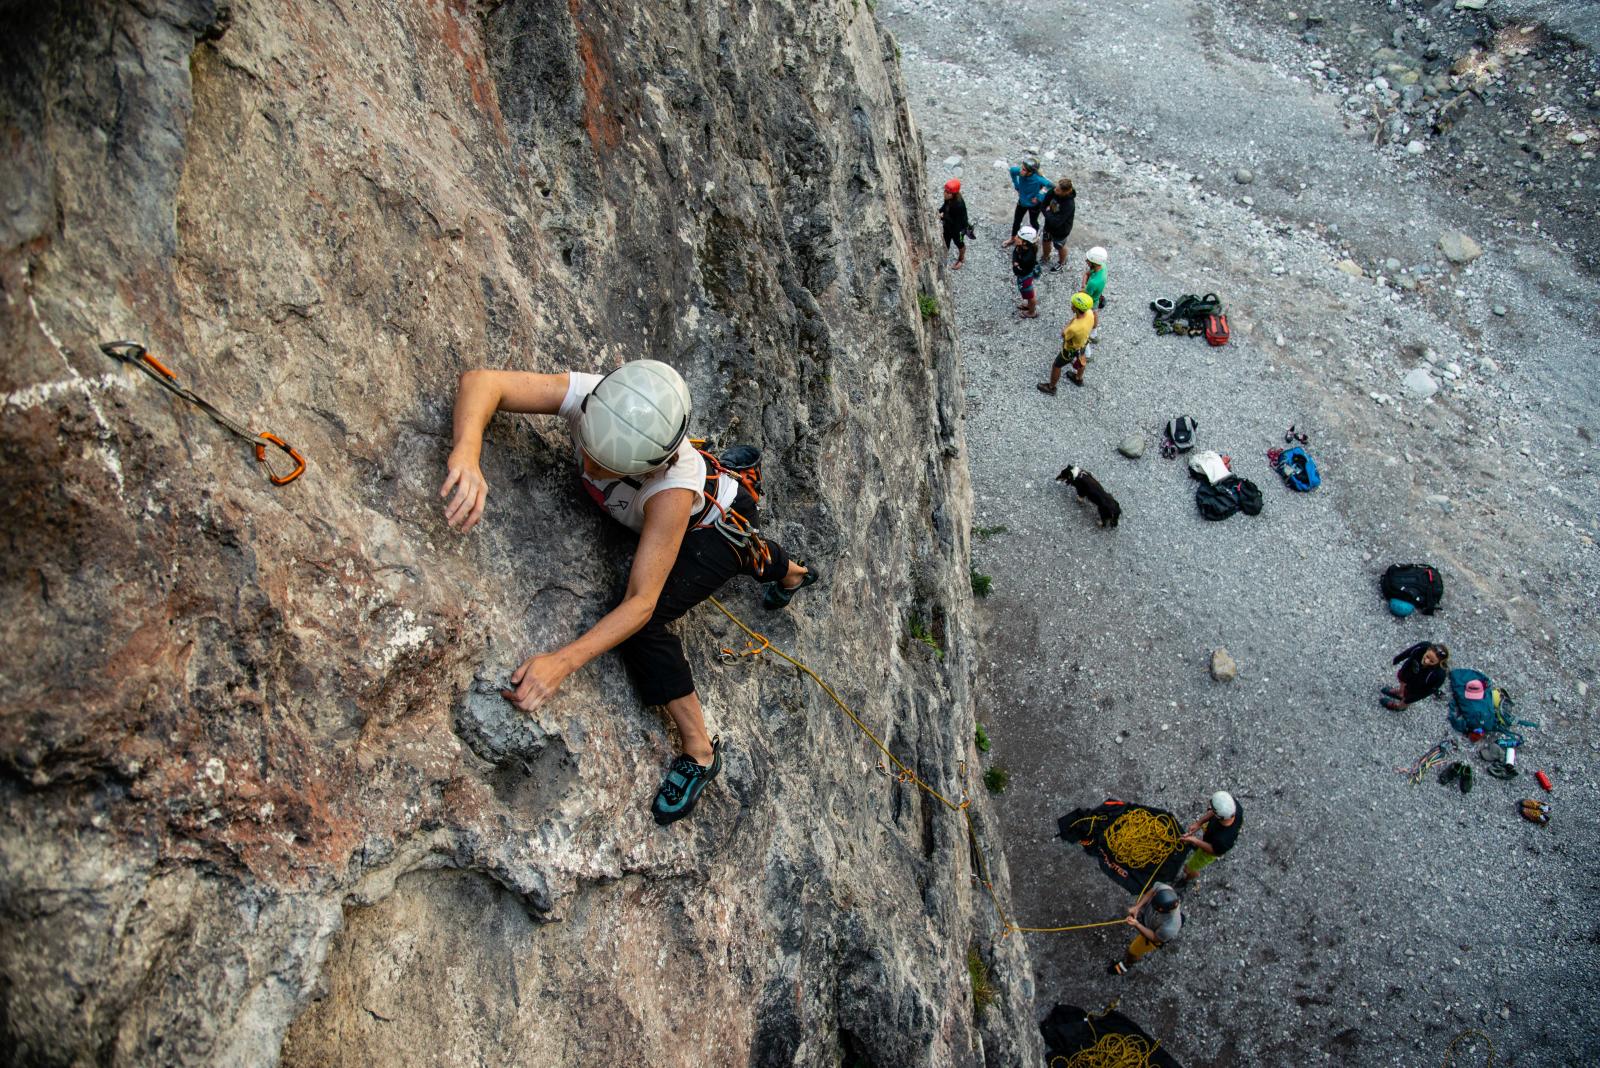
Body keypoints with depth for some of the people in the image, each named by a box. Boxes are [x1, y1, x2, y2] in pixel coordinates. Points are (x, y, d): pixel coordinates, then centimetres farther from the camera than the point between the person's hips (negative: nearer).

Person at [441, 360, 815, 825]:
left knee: (639, 621, -23)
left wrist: (563, 661, -57)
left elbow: (642, 601, -46)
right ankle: (791, 572, 74)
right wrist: (467, 451, -63)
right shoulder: (582, 393, -37)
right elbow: (482, 381, -43)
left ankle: (699, 751, -3)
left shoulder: (673, 486, -47)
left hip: (720, 526, -6)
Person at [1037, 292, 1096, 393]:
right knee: (1080, 361, 35)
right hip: (1082, 344, 6)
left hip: (1071, 351, -6)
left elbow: (1063, 335, -24)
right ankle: (1078, 379, 63)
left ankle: (1051, 387, 45)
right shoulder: (1090, 313, -27)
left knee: (1056, 366, 20)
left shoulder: (1073, 328, -48)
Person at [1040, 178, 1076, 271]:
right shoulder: (1053, 192, -23)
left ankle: (1062, 262, 54)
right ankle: (1045, 257, 61)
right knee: (1046, 241, 30)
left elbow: (1056, 222, -39)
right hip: (1049, 225, 6)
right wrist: (1048, 213, -22)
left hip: (1060, 230, -6)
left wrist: (1048, 212, -26)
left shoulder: (1069, 205, -42)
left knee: (1060, 247, 23)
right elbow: (1044, 205, -6)